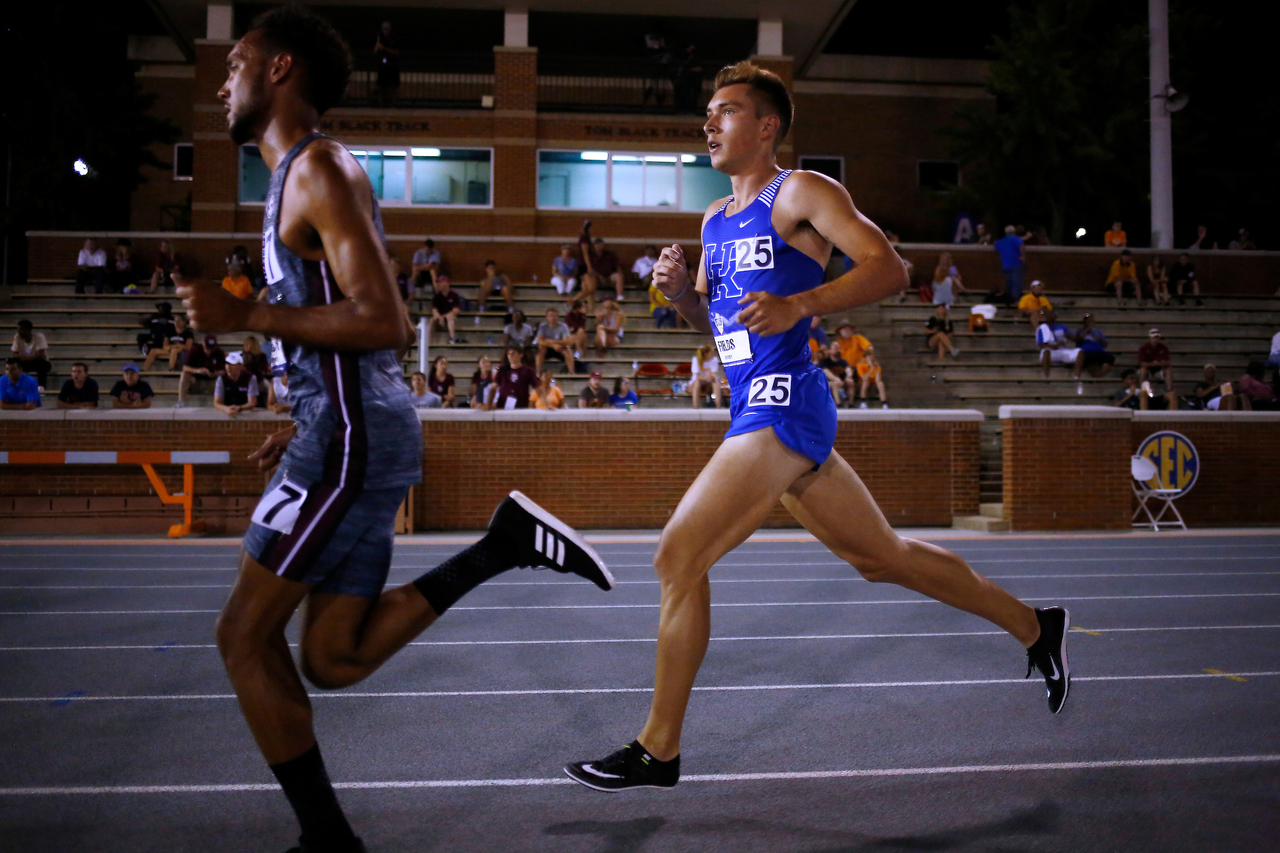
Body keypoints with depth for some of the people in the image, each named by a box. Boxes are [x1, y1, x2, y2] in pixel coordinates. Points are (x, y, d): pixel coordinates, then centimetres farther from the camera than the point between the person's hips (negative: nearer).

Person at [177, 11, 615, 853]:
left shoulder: (319, 168, -9)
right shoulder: (299, 175, 21)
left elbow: (385, 323, -20)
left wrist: (245, 316, -17)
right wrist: (303, 427, 22)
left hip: (352, 438, -10)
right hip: (353, 432, 10)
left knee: (245, 635, -3)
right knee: (332, 660, 10)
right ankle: (502, 544, 6)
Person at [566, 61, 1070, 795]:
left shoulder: (801, 192, -5)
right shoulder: (716, 219, 20)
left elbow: (889, 268, -13)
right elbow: (710, 320, 27)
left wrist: (798, 305, -26)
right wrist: (681, 289, 5)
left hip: (783, 407, -9)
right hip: (758, 410, 9)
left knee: (678, 560, -11)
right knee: (883, 556, 17)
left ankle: (659, 751, 0)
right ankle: (1035, 628, 32)